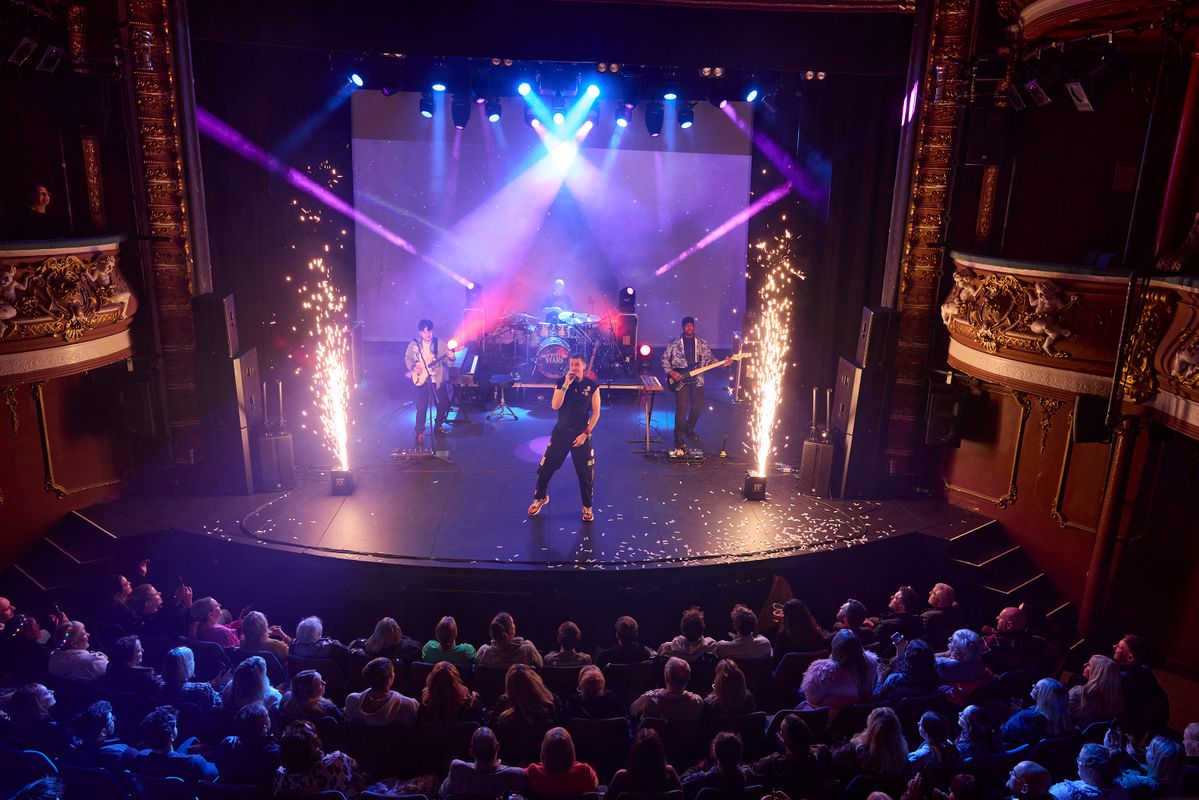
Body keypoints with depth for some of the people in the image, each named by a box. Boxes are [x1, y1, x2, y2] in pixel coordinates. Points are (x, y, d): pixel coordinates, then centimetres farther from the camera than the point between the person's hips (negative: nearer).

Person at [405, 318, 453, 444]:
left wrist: (451, 358, -28)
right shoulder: (413, 344, -2)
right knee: (421, 408, -3)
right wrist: (413, 367, -6)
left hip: (438, 380, 1)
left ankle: (438, 426, 34)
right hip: (421, 380, -1)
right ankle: (420, 433, 11)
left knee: (444, 405, 8)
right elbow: (407, 358, 13)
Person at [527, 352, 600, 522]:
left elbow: (596, 413, -4)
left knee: (585, 472, 4)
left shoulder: (592, 386, -6)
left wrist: (585, 433, -11)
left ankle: (587, 507, 23)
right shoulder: (561, 382, -3)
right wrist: (566, 385, -22)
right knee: (545, 468, 6)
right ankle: (540, 498, 31)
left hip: (581, 434, -1)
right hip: (561, 431, 1)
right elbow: (555, 406, -16)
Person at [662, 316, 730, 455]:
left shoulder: (702, 343, 8)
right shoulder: (675, 343, 0)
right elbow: (664, 358, 3)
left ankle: (688, 428, 29)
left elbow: (710, 359, 6)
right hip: (680, 380, -4)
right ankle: (679, 437, -2)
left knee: (698, 406, 4)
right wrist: (671, 372, -9)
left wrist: (723, 362, -10)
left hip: (697, 379, 4)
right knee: (682, 408, -12)